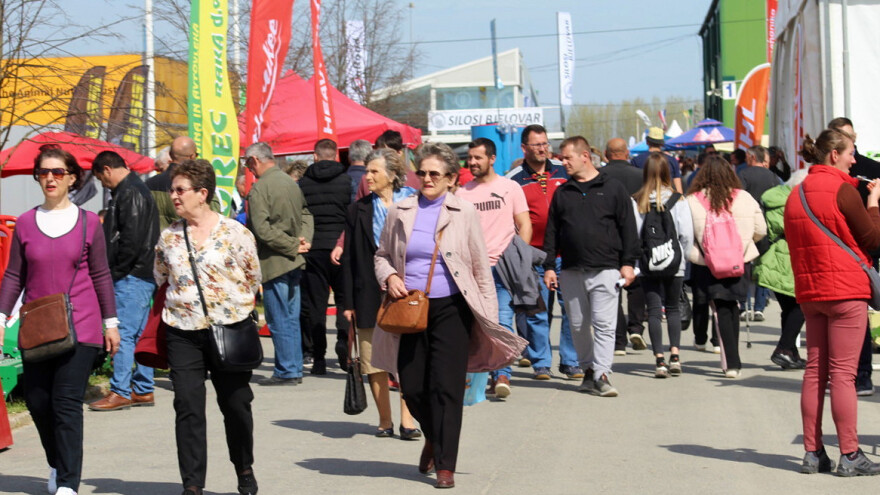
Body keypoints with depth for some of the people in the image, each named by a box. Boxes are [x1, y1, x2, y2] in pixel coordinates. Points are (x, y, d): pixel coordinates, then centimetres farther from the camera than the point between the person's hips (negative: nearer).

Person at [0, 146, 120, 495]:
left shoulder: (88, 222, 2)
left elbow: (101, 276, 7)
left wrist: (111, 323, 7)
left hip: (80, 326, -3)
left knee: (67, 403, -9)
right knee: (37, 401, 6)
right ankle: (57, 463, 32)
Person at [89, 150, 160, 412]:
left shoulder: (129, 194, -13)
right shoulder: (138, 189, 19)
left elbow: (131, 238, -21)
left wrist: (116, 271, -14)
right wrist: (116, 271, 15)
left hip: (130, 276, -10)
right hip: (142, 275, 10)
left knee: (123, 334, -8)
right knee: (140, 335, 12)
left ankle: (120, 392, -5)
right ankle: (143, 390, 17)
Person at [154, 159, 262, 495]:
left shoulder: (235, 233, -5)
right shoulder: (168, 237, 6)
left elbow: (253, 279, 5)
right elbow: (160, 279, 19)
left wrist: (232, 307, 5)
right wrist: (181, 305, 12)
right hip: (183, 332, 2)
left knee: (236, 404, 7)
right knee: (188, 408, -3)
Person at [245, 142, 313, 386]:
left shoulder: (260, 188, -14)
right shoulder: (291, 182, 11)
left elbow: (262, 229, -21)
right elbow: (306, 215, 15)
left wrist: (293, 246, -15)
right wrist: (302, 239, -1)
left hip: (274, 262, -8)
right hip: (294, 263, 8)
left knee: (279, 320, -2)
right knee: (291, 318, 13)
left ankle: (286, 372, 1)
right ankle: (294, 369, 17)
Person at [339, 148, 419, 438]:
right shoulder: (359, 210, 8)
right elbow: (349, 257, 8)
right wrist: (348, 302, 3)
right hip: (370, 295, 2)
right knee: (374, 361, 3)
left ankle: (407, 419, 5)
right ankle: (385, 420, 14)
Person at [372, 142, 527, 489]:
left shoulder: (464, 213, 1)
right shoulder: (400, 212, 7)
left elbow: (481, 268, 3)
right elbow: (381, 255, 18)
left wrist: (489, 316, 0)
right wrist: (389, 277, -4)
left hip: (450, 308, -3)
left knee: (446, 388, -5)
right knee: (412, 386, 4)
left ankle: (445, 466, 3)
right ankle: (433, 438, 34)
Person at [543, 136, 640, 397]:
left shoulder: (613, 189, 4)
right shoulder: (562, 193, 13)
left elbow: (628, 228, 4)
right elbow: (552, 232, 14)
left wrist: (628, 263, -3)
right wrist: (549, 266, 8)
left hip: (605, 270, -4)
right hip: (571, 272, 4)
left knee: (604, 324, -9)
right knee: (578, 325, 7)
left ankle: (602, 374, -10)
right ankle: (589, 370, 19)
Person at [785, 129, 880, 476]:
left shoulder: (797, 193, 10)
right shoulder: (842, 190, -12)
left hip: (810, 291, 7)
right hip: (845, 290, -7)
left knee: (815, 371, 9)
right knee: (844, 373, -5)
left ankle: (813, 453, 10)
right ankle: (850, 456, -3)